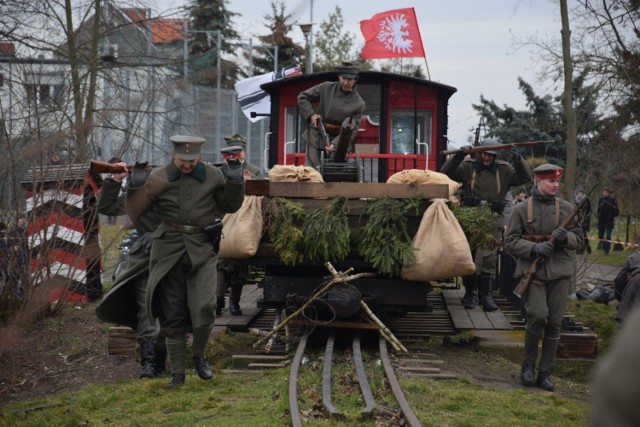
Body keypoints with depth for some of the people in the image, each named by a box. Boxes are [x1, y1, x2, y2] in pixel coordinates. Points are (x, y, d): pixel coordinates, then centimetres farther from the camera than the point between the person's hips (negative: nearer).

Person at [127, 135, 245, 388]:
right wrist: (135, 186, -13)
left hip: (202, 250, 0)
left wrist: (235, 181, -3)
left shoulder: (213, 175, 3)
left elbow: (230, 206, 13)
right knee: (172, 315, 6)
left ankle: (199, 355, 16)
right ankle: (177, 373, 18)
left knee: (204, 308, -13)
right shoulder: (157, 177, 2)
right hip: (169, 250, 1)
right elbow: (136, 212, 4)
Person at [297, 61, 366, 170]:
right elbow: (302, 97, 8)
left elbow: (351, 130, -7)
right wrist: (311, 114, -6)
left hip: (338, 139, 0)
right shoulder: (326, 88, -1)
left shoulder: (359, 104, -4)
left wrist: (335, 144, -20)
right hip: (316, 137, 0)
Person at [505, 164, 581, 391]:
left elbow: (577, 239, 12)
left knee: (554, 323, 2)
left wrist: (565, 237, -10)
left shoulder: (566, 208, 9)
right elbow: (510, 242, 0)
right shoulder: (521, 209, 1)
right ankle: (528, 364, 6)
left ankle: (544, 373, 13)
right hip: (532, 271, -3)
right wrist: (534, 248, -16)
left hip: (560, 271, 3)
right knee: (538, 316, -18)